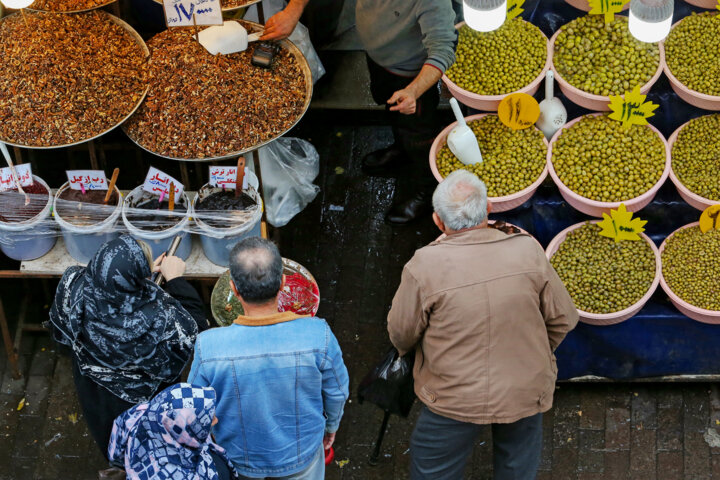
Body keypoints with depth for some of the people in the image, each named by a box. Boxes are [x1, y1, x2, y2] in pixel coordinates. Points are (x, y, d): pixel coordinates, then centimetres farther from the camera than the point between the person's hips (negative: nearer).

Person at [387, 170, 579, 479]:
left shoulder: (424, 267, -21)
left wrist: (405, 349, 16)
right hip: (525, 393, 3)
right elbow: (563, 318, -4)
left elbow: (401, 332, -8)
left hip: (454, 397, -2)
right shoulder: (527, 251, -14)